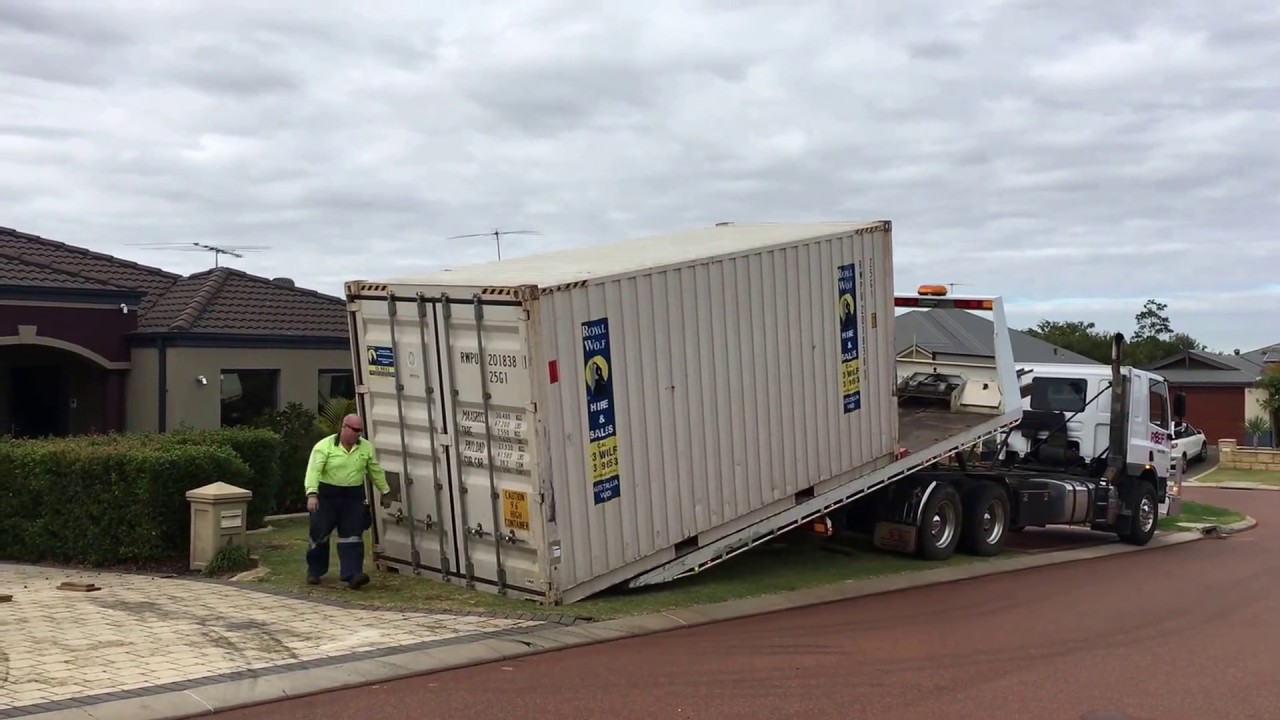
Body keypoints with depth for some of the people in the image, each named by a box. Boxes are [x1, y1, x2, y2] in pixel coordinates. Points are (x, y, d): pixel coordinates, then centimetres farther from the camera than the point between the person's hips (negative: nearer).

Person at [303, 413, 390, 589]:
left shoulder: (366, 447, 1)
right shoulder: (324, 446, -11)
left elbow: (376, 471, 12)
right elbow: (313, 471, -19)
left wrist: (385, 492, 15)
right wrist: (312, 494, -31)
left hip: (353, 497, 3)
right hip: (326, 495, -3)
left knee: (352, 535, -4)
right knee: (320, 534, 7)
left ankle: (352, 575, -7)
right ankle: (314, 571, 25)